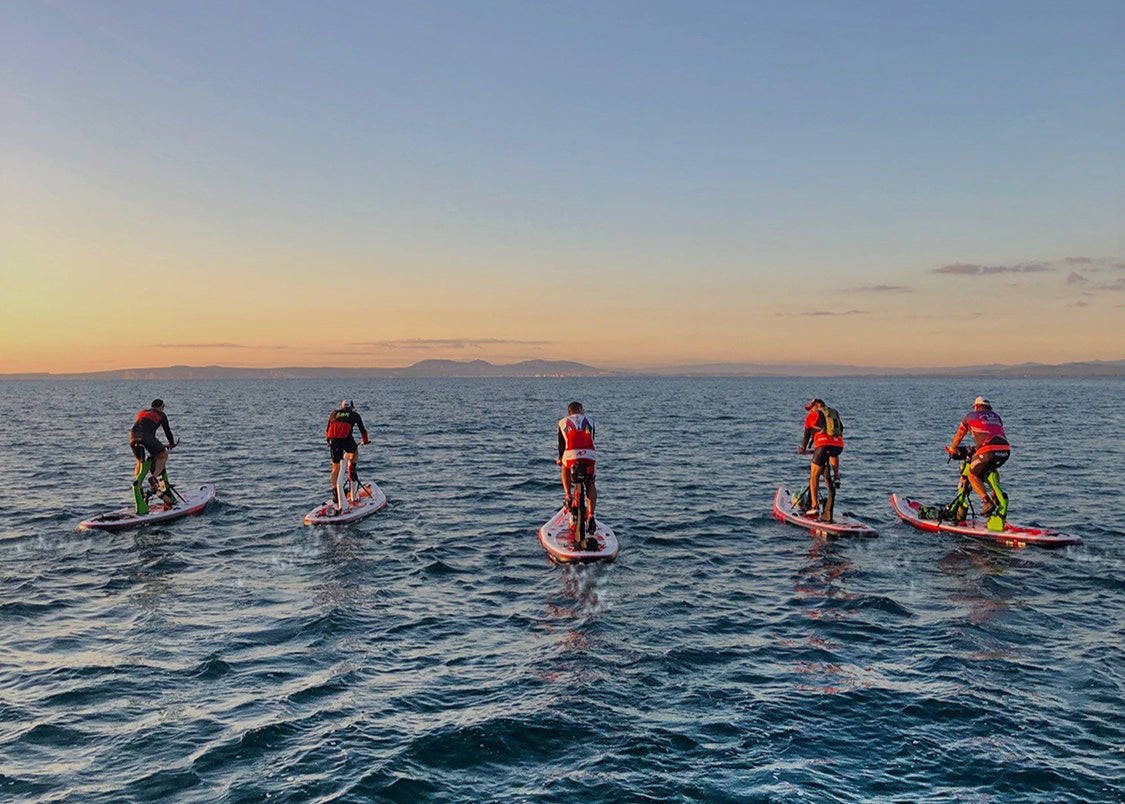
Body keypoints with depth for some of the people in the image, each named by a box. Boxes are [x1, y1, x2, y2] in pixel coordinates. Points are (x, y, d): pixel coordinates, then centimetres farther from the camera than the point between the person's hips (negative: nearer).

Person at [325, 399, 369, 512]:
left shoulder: (333, 413, 27)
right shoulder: (355, 415, 21)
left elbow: (327, 430, 28)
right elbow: (363, 429, 29)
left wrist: (328, 441, 44)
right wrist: (365, 441, 45)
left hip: (334, 441, 2)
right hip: (347, 439, -2)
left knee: (335, 468, 11)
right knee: (354, 451, 32)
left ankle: (335, 492, 12)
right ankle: (352, 468, 8)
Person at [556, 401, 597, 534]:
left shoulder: (562, 422, 24)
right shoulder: (588, 420, 26)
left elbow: (561, 443, 26)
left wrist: (560, 458, 43)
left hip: (571, 455, 0)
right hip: (589, 455, 0)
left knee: (565, 470, 35)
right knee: (590, 484, 19)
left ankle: (568, 496, 15)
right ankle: (590, 515, 5)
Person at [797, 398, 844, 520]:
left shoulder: (813, 415, 14)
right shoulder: (834, 412, 27)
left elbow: (807, 434, 20)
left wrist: (803, 448, 33)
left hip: (823, 445, -4)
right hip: (839, 445, 4)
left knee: (814, 476, 4)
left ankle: (814, 506, -4)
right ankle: (836, 476, 21)